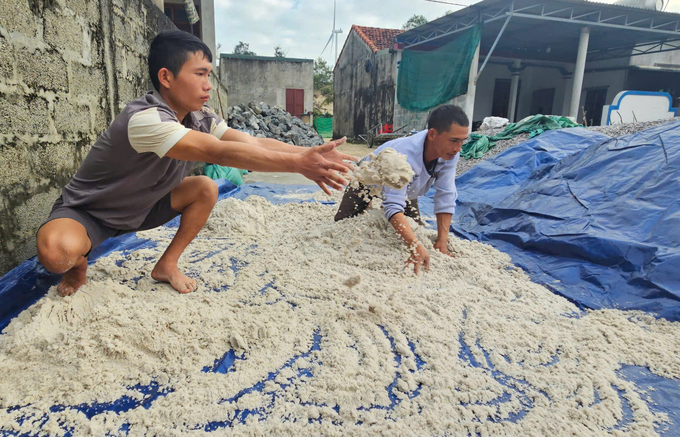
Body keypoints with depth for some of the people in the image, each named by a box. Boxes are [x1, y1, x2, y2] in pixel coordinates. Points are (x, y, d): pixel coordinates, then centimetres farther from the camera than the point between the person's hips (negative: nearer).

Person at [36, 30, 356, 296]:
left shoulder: (200, 119, -10)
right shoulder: (143, 119, -36)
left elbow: (255, 143, -20)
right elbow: (218, 152, -45)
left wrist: (310, 154, -35)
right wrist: (297, 164, -47)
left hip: (139, 207, 8)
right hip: (87, 211, -7)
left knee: (205, 189, -8)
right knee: (56, 252, -37)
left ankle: (167, 265, 5)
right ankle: (77, 265, 2)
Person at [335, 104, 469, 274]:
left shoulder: (450, 154, -29)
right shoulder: (404, 155, -47)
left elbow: (446, 197, -26)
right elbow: (393, 206, -52)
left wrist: (442, 244, -31)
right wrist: (416, 248, -63)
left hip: (406, 190, 5)